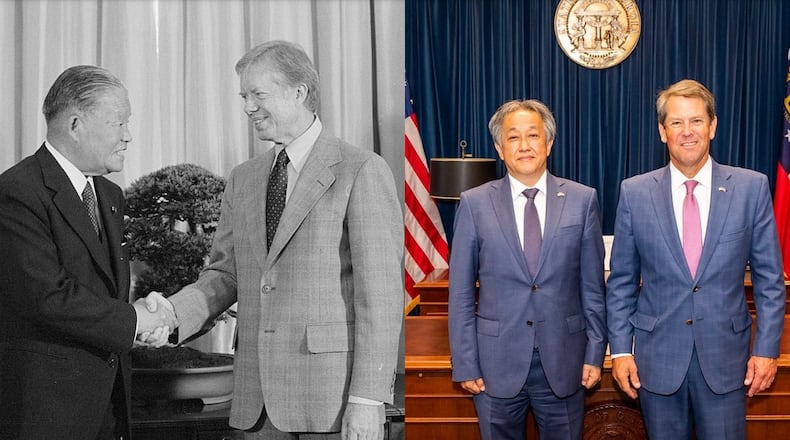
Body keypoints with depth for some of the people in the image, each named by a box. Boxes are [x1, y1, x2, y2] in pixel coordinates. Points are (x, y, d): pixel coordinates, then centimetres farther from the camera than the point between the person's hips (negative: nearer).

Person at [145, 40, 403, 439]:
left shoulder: (362, 171, -5)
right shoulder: (243, 180, 15)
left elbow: (380, 291, -9)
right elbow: (225, 275, 15)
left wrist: (366, 400, -15)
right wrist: (171, 313, -6)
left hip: (335, 390, -5)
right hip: (259, 396, 6)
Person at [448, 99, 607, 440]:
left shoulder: (582, 200, 1)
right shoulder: (475, 204, -1)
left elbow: (592, 286, 4)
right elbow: (461, 293, 0)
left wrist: (595, 352, 2)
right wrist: (465, 364, -3)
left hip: (563, 362, 1)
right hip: (497, 363, 0)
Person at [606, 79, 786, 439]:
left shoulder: (751, 188, -2)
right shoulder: (634, 193, 0)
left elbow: (768, 276, 2)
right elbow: (621, 281, 5)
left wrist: (766, 348, -3)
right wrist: (620, 350, 0)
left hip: (725, 355, 0)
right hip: (658, 354, 1)